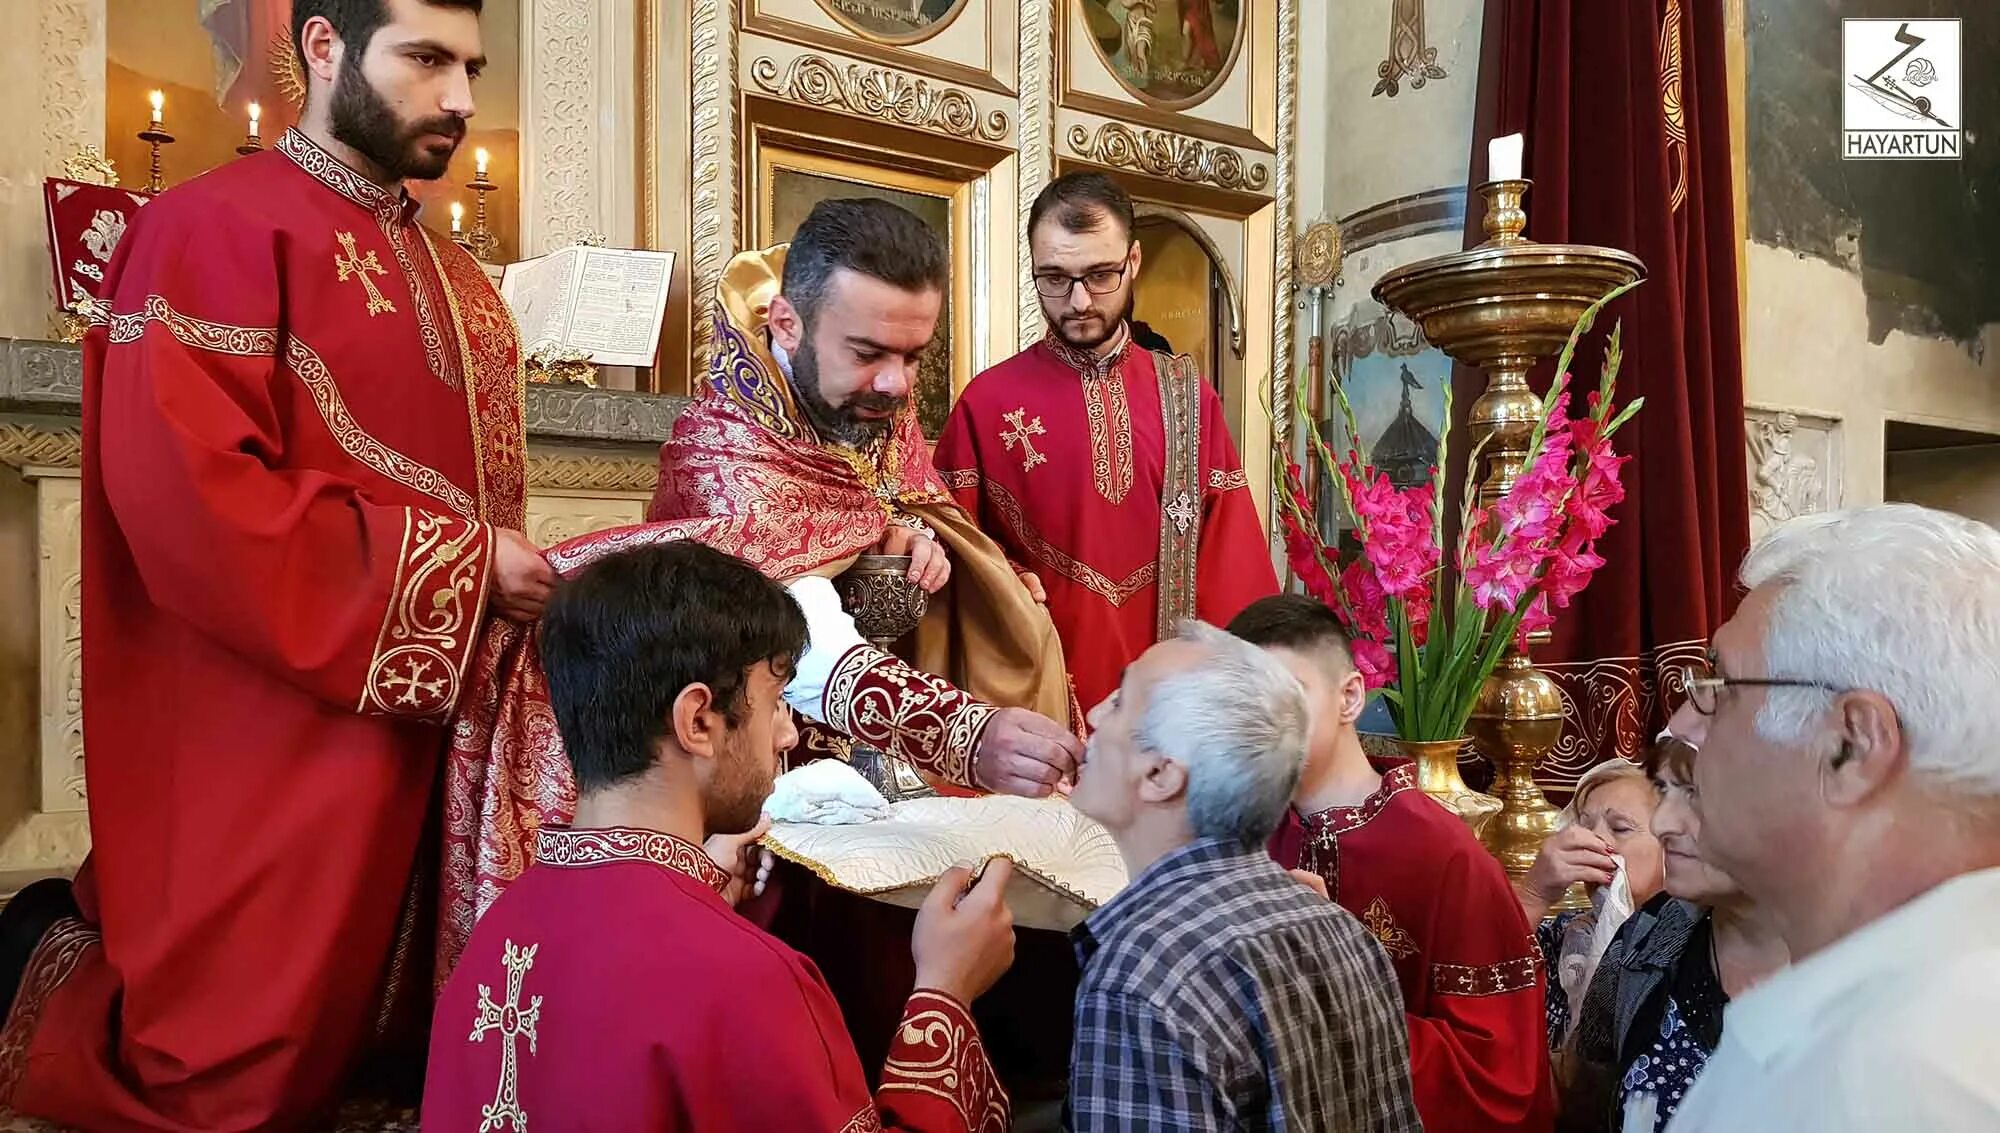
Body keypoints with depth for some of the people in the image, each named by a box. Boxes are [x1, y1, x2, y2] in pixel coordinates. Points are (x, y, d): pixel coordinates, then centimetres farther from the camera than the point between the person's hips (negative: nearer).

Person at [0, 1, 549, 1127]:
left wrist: (527, 573, 4)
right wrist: (458, 563, -19)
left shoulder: (457, 275, 15)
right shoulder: (216, 228, -11)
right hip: (269, 750, -8)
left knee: (385, 1040, 19)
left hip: (428, 727, 8)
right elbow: (183, 492, -22)